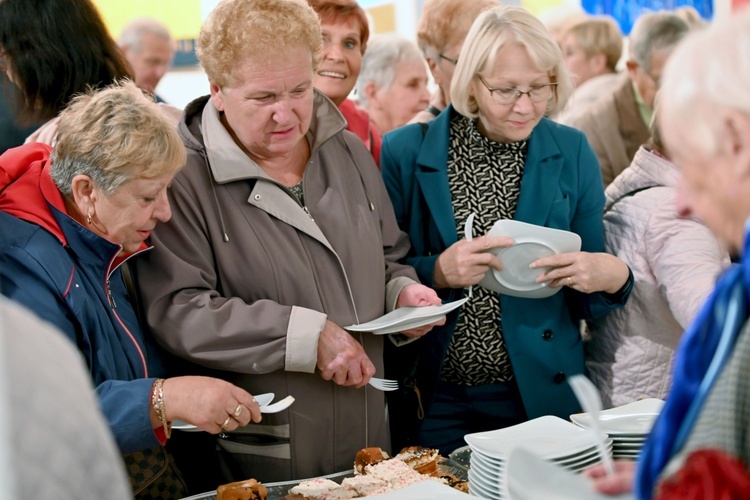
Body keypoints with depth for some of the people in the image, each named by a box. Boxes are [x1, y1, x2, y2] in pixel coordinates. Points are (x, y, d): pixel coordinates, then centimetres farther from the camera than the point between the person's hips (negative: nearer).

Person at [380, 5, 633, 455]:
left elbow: (587, 298, 6)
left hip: (539, 397, 2)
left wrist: (613, 276, -16)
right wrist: (436, 272, -22)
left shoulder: (573, 154, 1)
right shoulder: (405, 152, -5)